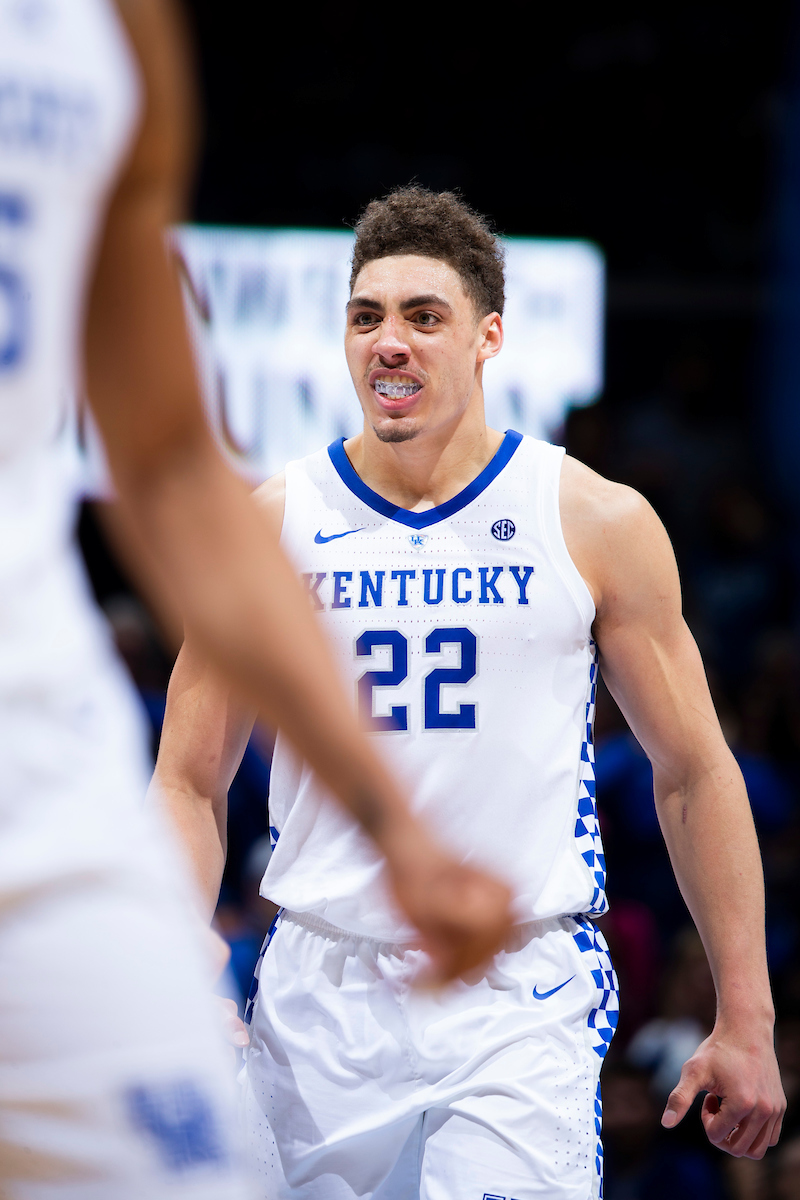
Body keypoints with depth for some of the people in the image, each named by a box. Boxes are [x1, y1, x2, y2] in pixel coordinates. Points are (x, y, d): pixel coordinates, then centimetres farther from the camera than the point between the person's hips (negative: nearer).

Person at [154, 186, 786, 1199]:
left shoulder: (598, 523, 1)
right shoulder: (268, 527, 4)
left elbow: (694, 774, 7)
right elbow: (190, 783, 7)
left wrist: (744, 1021, 4)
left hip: (520, 1010, -2)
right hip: (321, 1005, 2)